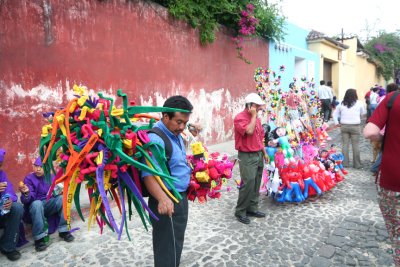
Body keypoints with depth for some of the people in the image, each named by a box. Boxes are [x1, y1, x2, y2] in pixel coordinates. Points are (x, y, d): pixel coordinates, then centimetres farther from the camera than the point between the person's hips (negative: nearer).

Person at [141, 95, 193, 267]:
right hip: (168, 202, -10)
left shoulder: (176, 134, 9)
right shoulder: (155, 138, -23)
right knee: (168, 248, 3)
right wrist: (163, 198, -46)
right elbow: (149, 175, -32)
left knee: (175, 245, 24)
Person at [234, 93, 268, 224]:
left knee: (256, 184, 11)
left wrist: (264, 152, 18)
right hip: (247, 156, -8)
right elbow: (249, 131, -28)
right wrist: (254, 116, -17)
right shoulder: (239, 118, -12)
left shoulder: (256, 119, 14)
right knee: (248, 184, -9)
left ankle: (252, 208, 23)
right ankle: (240, 211, 5)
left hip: (258, 155, 8)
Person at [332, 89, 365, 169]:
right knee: (356, 145, 4)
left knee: (345, 144, 8)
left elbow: (335, 113, 8)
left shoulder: (341, 104, 3)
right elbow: (363, 113, 10)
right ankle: (357, 164, 10)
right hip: (355, 126, -2)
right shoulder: (359, 103, -2)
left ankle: (345, 163, 13)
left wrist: (336, 123, 12)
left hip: (344, 126, 2)